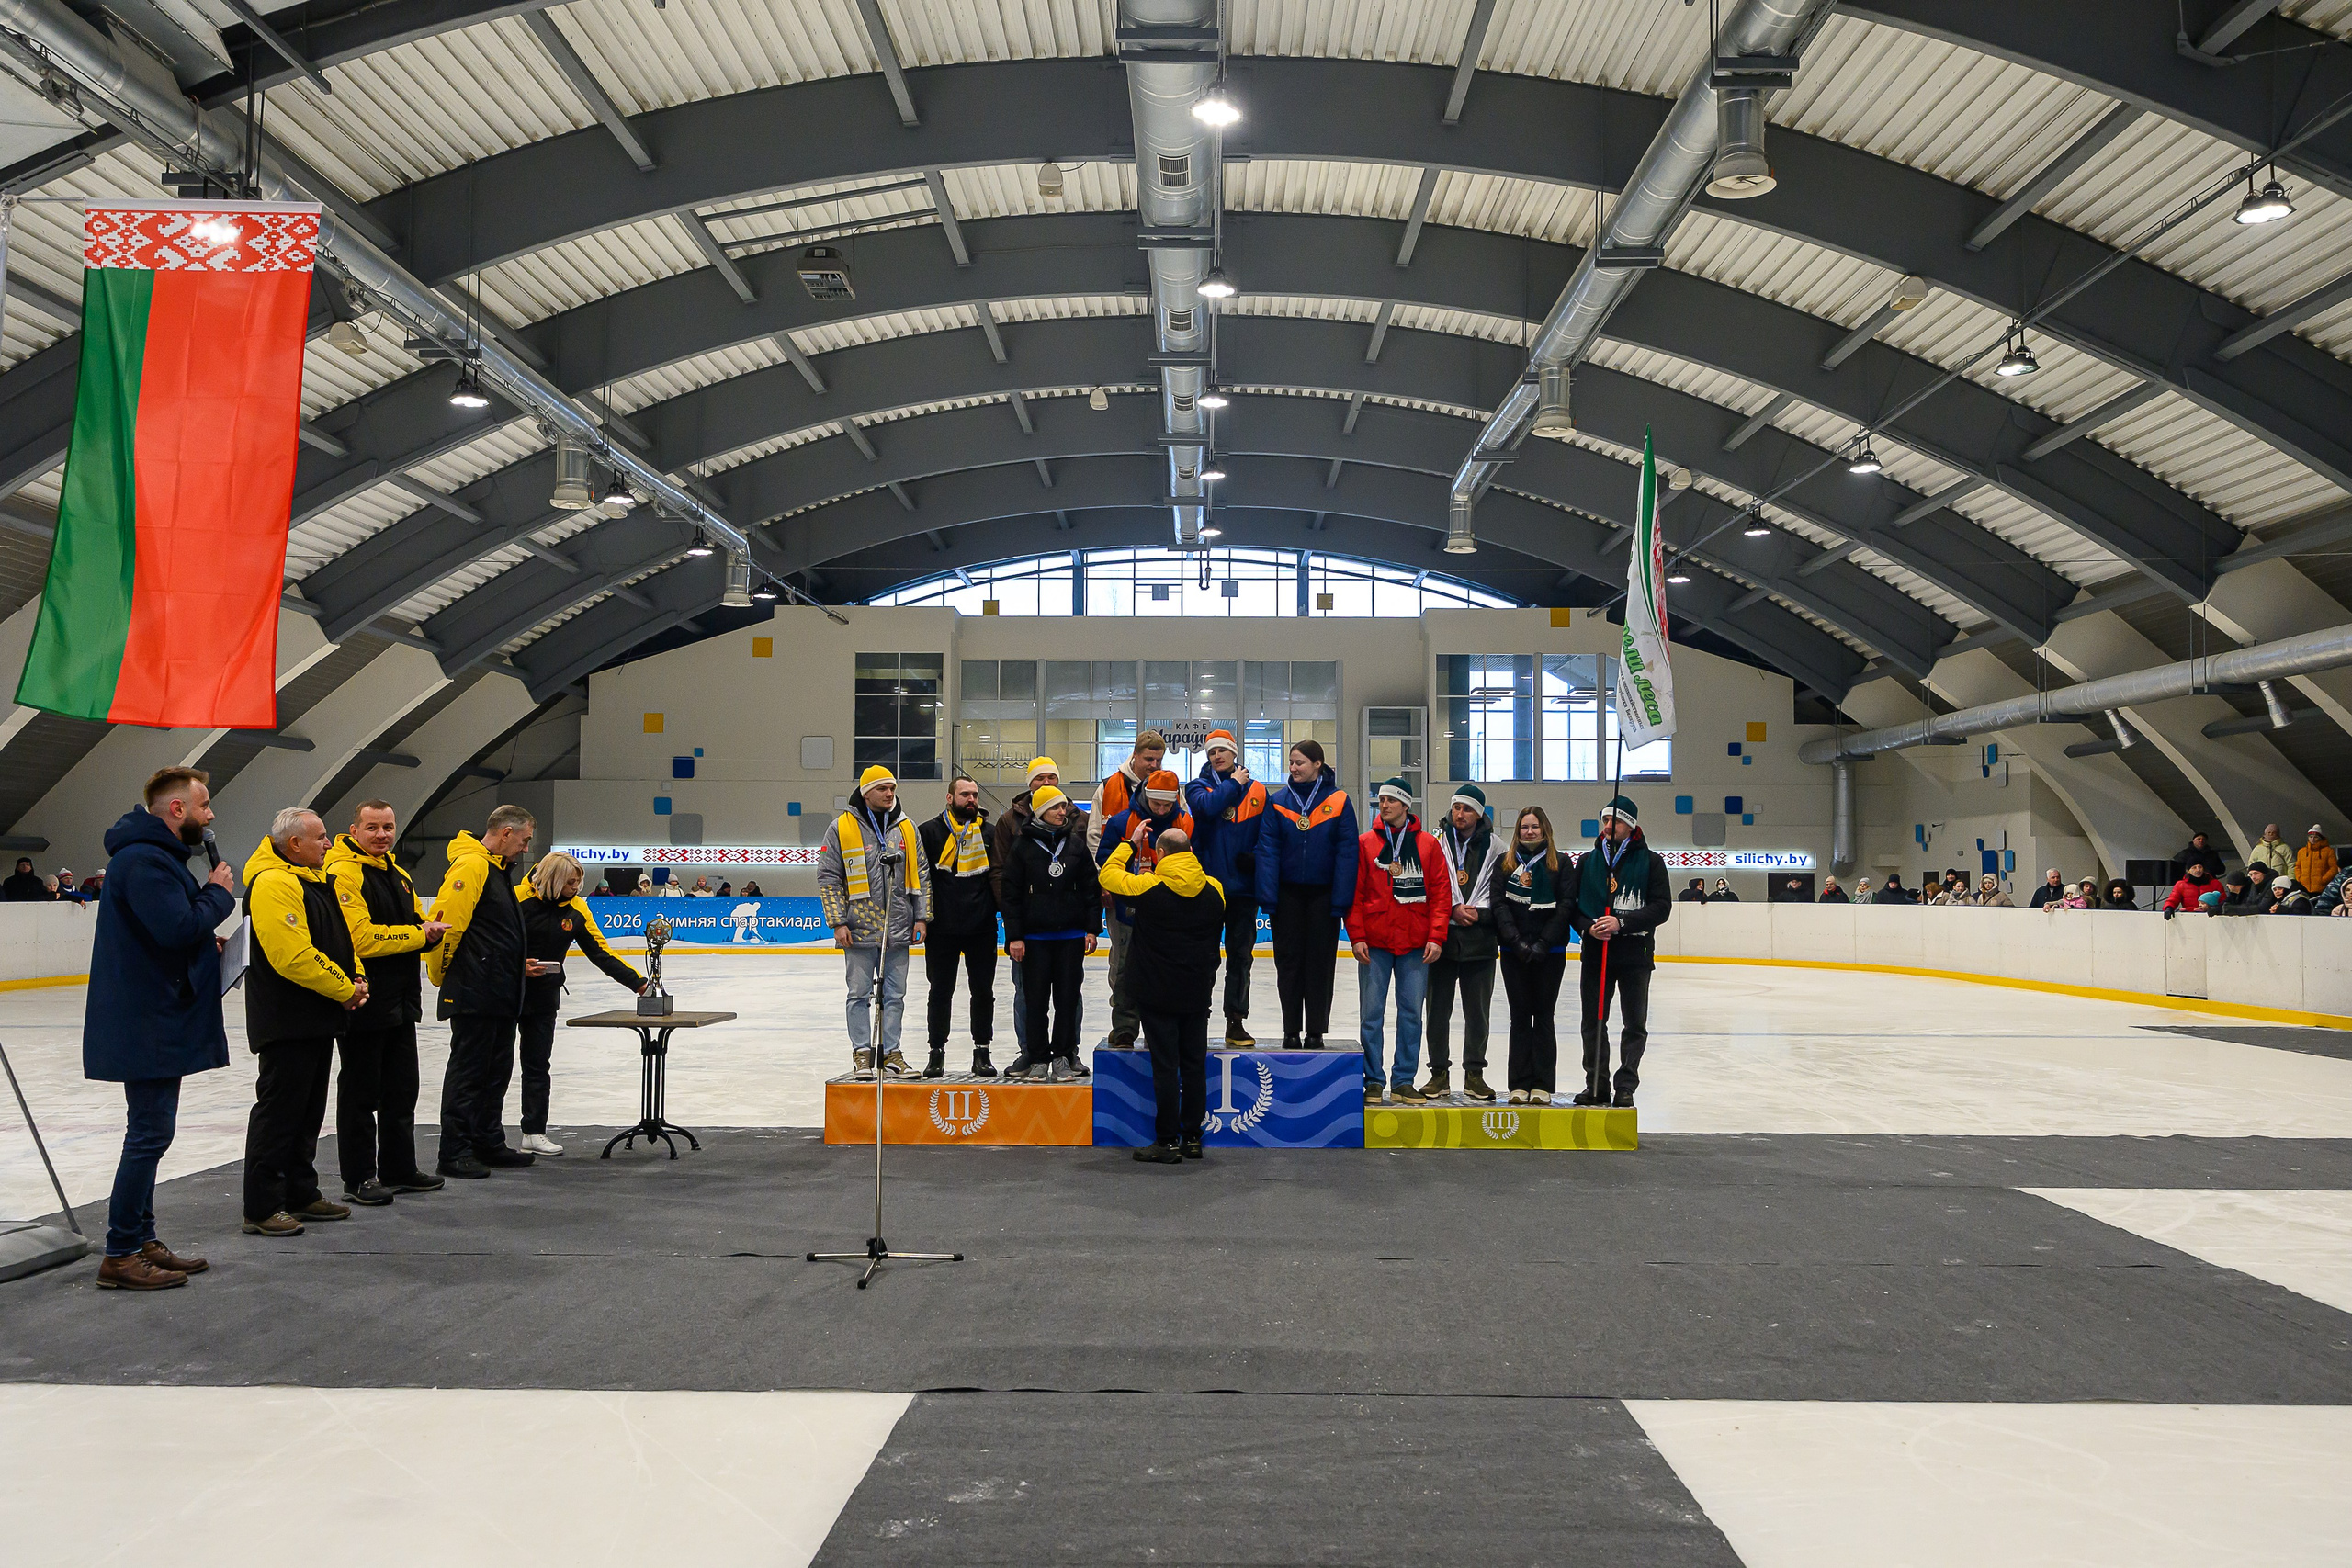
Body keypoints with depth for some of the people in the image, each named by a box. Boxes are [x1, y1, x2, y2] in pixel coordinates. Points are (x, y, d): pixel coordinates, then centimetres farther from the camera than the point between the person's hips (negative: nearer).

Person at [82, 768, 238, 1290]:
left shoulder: (158, 855, 16)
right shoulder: (144, 860, -18)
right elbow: (178, 928, -28)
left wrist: (204, 944, 6)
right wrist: (219, 895, -13)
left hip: (155, 1023, 11)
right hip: (148, 1026, -11)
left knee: (151, 1133, 16)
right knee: (149, 1134, -5)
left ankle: (141, 1241, 24)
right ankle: (120, 1256, 3)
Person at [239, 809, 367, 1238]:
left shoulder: (317, 880, 15)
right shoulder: (273, 883, -17)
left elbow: (342, 936, 21)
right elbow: (293, 956, -25)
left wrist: (357, 977, 3)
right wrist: (344, 990, -16)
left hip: (318, 1020, 10)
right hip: (286, 1021, -10)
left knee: (309, 1110, 16)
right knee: (278, 1110, -4)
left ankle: (301, 1194, 26)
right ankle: (262, 1209, 4)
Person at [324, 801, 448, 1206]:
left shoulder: (399, 875, 15)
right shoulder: (344, 873, -14)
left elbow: (418, 926, 19)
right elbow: (359, 938, -23)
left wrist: (429, 932, -5)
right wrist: (417, 934, -16)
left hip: (400, 1003, 9)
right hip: (364, 1004, -9)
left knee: (402, 1090, 17)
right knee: (361, 1093, 2)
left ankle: (399, 1170, 28)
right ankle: (358, 1180, 12)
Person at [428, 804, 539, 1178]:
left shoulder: (499, 871, 19)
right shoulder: (471, 866, -15)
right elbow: (444, 922, -22)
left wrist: (518, 965, 17)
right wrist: (440, 974, -11)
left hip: (500, 997, 10)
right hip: (474, 995, -10)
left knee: (497, 1070, 14)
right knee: (468, 1072, -3)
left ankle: (489, 1144, 23)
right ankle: (454, 1153, 4)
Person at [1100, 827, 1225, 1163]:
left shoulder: (1149, 887, -15)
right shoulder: (1214, 890, 0)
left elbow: (1108, 874, 1)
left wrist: (1129, 843, 12)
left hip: (1158, 992, -4)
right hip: (1198, 993, 4)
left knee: (1165, 1066, 0)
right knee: (1194, 1064, 11)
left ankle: (1168, 1141, 4)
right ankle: (1192, 1137, 18)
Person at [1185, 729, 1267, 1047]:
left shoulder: (1257, 791, 8)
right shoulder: (1198, 787, 5)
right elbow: (1207, 807, -18)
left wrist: (1255, 857, -10)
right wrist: (1232, 784, -7)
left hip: (1243, 888, 1)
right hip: (1206, 886, -1)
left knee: (1240, 956, 7)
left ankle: (1236, 1022, 15)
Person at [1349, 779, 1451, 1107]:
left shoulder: (1428, 845, 5)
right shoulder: (1365, 843, 4)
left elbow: (1441, 893, 4)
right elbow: (1354, 893, 2)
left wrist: (1436, 937, -4)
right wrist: (1357, 936, -6)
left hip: (1416, 944, 1)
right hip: (1374, 943, -1)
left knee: (1412, 1014, 5)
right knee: (1371, 1014, 1)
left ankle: (1403, 1081, 14)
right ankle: (1373, 1081, 10)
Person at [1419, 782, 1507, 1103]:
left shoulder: (1496, 849, 4)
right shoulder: (1435, 842, 3)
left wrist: (1479, 913, -11)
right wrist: (1453, 910, -11)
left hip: (1480, 943, 0)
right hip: (1441, 939, 0)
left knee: (1478, 1012, 6)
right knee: (1437, 1010, 4)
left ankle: (1474, 1074, 18)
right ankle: (1440, 1073, 15)